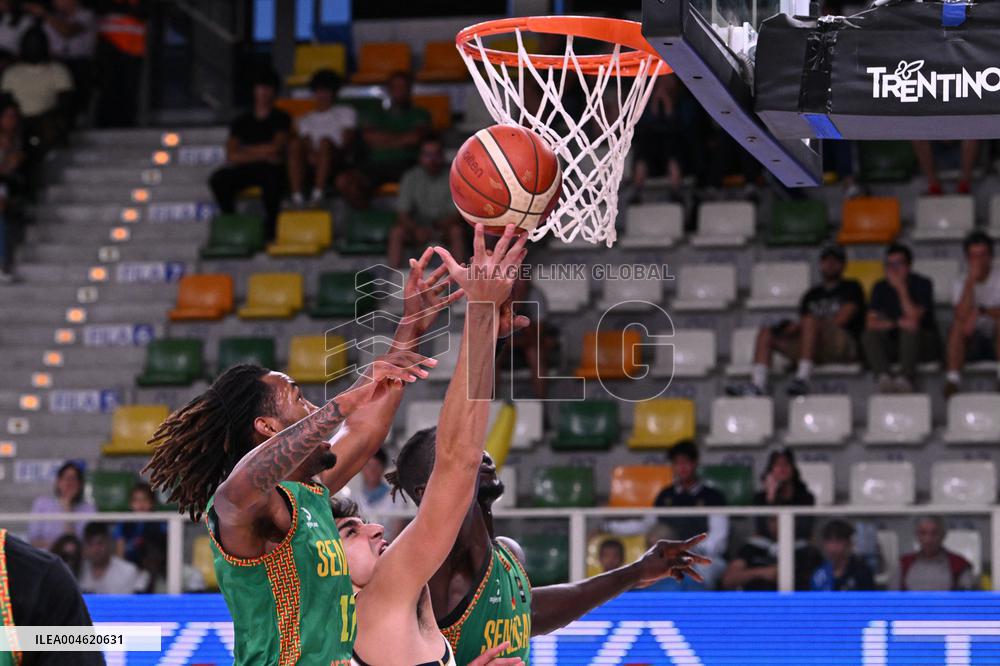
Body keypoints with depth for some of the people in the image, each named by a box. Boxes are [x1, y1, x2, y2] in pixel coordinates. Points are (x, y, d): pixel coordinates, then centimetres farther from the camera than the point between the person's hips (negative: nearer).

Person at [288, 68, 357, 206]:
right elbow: (306, 144, 11)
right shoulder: (306, 120, 26)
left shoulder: (346, 112, 19)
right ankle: (297, 195, -42)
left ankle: (318, 193, -46)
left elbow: (347, 142, 5)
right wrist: (311, 155, -14)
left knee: (325, 142, -34)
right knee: (295, 143, -28)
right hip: (311, 167, 2)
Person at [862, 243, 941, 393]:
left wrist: (901, 288, -21)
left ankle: (904, 380, -51)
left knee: (910, 330, -34)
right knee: (870, 335, -24)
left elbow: (914, 318, -21)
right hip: (893, 344, 3)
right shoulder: (880, 288, 4)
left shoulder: (922, 284, -7)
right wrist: (897, 323, -25)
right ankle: (884, 378, -48)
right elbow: (871, 323, -8)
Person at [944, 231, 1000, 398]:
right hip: (971, 345, 1)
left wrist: (980, 311, -28)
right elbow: (962, 315, -18)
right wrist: (971, 280, -19)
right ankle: (953, 380, -36)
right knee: (957, 325, -28)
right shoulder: (961, 283, 2)